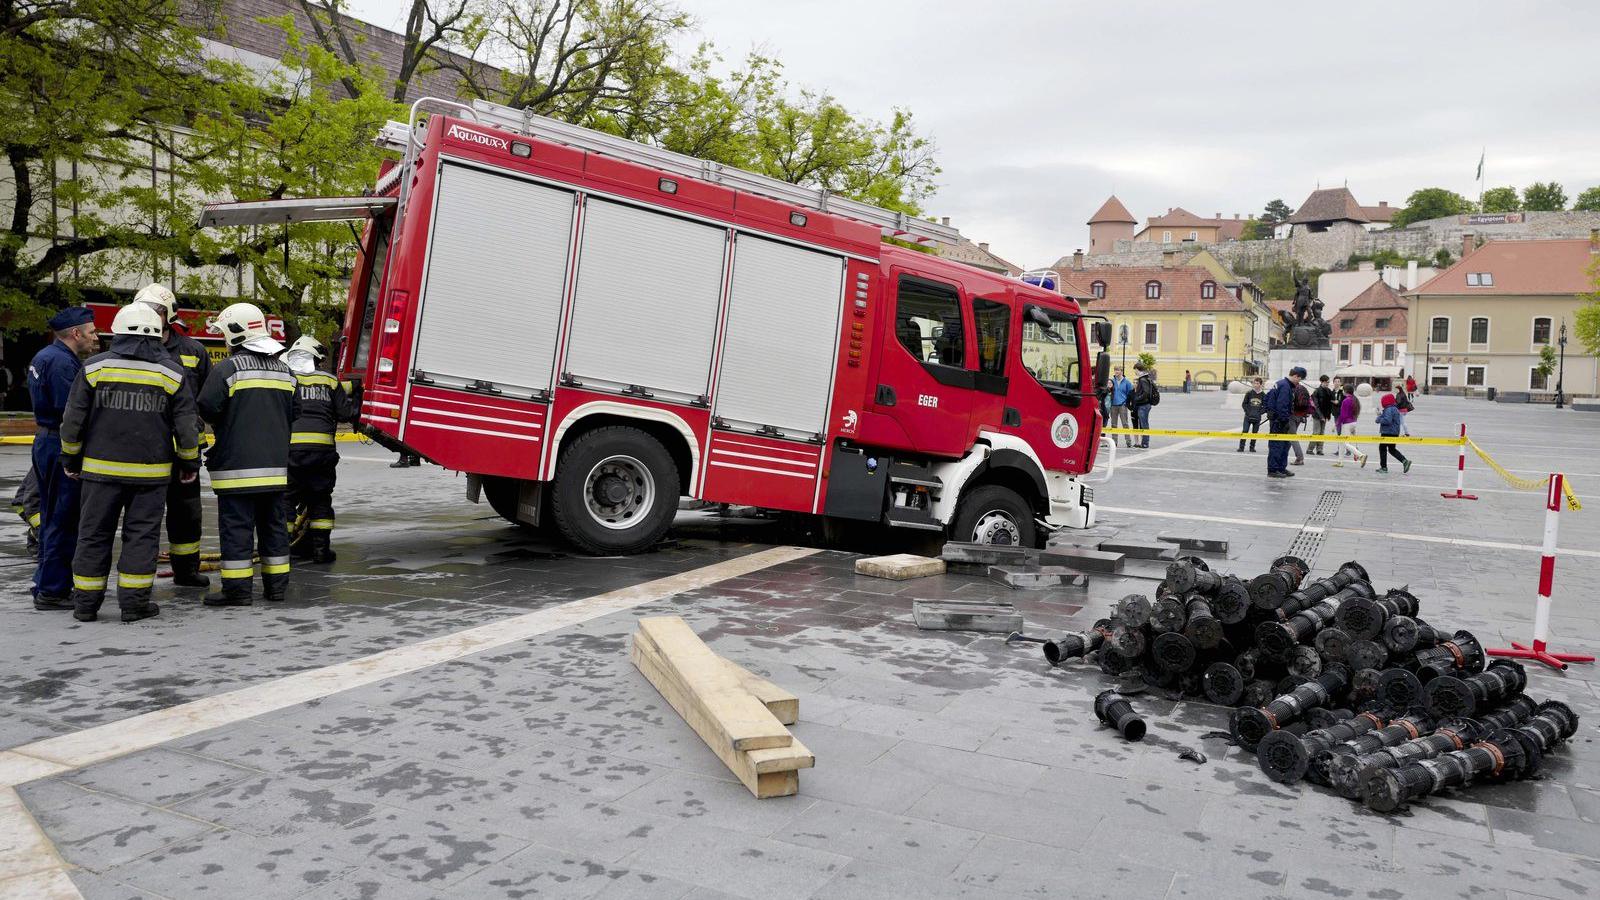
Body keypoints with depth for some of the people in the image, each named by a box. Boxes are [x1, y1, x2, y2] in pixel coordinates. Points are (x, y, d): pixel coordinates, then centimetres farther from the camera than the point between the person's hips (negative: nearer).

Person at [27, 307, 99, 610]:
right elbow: (71, 411, -24)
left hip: (47, 444, 11)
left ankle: (48, 585, 27)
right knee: (62, 521, -4)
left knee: (54, 520, 18)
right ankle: (51, 591, 1)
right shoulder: (62, 362, -18)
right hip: (61, 448, -11)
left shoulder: (45, 356, 15)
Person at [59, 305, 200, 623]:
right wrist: (191, 463, 12)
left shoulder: (95, 367, -1)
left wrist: (70, 459, 14)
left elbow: (73, 420, 1)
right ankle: (134, 603, 6)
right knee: (142, 535, 5)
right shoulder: (171, 373, -1)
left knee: (94, 534, 10)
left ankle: (85, 603, 16)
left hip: (101, 468, 1)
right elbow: (186, 426, -1)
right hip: (150, 473, -1)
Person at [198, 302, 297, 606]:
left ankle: (237, 588, 0)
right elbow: (292, 412, 13)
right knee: (273, 522, 12)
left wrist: (222, 422, 6)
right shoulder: (284, 370, 9)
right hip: (275, 463, 6)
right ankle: (276, 584, 17)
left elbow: (207, 407, -14)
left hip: (238, 464, -6)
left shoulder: (227, 368, -11)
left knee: (236, 525, -1)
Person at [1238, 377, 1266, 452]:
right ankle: (1241, 447, -3)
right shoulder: (1249, 393, -1)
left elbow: (1265, 406, 4)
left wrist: (1260, 412, -10)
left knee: (1255, 432, 7)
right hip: (1248, 416, -1)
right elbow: (1244, 404, 2)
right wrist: (1248, 411, -10)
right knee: (1245, 431, -6)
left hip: (1257, 417, 1)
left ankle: (1252, 447, 18)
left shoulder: (1263, 395, 0)